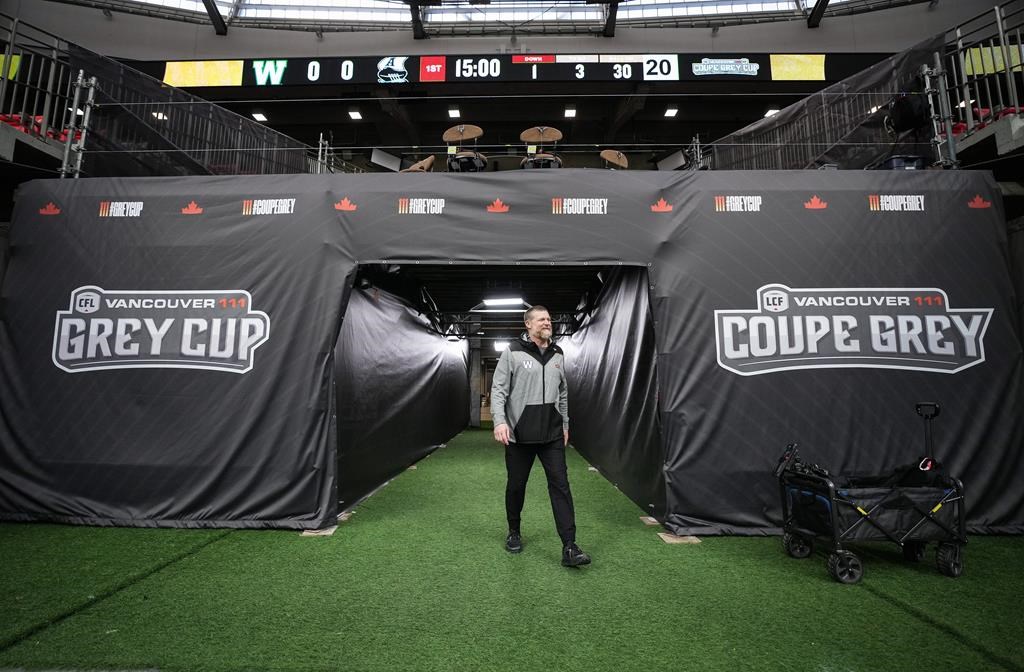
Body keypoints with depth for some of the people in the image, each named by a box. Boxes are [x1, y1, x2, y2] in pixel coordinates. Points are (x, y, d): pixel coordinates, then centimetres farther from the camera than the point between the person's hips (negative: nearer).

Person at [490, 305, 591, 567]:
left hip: (552, 435, 3)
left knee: (560, 485, -3)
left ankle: (569, 547, 1)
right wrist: (500, 420, -20)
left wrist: (565, 423, 17)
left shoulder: (558, 355, 9)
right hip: (519, 435, -3)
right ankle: (514, 533, 34)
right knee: (516, 485, 11)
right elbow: (498, 390, -8)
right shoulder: (513, 352, -6)